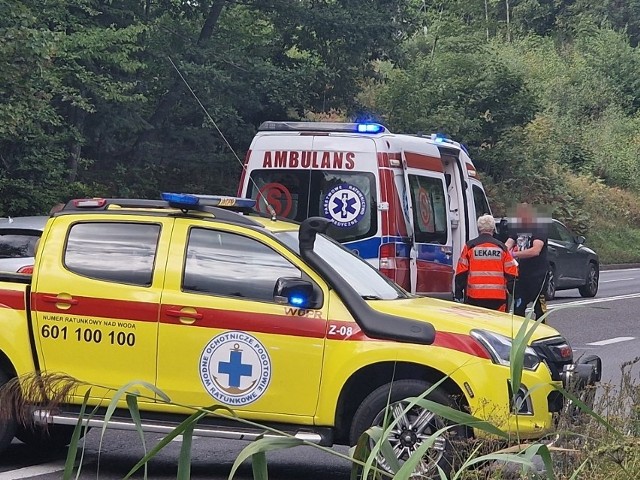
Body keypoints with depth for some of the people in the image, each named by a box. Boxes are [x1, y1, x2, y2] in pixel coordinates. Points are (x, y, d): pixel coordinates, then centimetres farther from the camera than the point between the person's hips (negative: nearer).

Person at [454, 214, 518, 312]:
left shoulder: (470, 246, 2)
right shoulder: (501, 247, 6)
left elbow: (461, 272, 2)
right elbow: (511, 273, 8)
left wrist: (458, 293, 9)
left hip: (474, 297, -1)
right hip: (498, 297, 1)